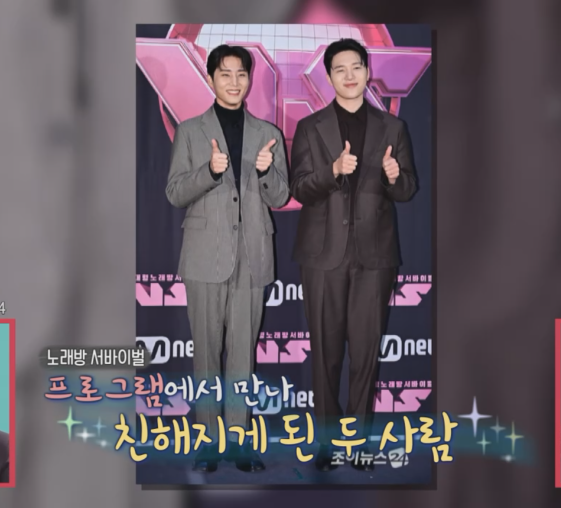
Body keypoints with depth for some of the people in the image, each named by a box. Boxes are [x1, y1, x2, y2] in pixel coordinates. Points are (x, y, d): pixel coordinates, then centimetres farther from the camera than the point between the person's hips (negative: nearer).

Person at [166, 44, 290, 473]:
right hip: (206, 253, -1)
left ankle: (237, 438, 11)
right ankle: (209, 439, 11)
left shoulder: (268, 133, 12)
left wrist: (267, 170, -12)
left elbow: (279, 198, 9)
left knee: (244, 350, 3)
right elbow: (175, 193, 2)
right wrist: (209, 170, -16)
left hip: (252, 255, 1)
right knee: (207, 350, 2)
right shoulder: (190, 131, 8)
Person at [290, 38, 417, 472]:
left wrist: (395, 177, -16)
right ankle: (328, 440, 14)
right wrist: (333, 170, -21)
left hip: (374, 253, 1)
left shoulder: (392, 127, 9)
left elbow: (408, 192, 7)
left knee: (367, 350, 2)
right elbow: (299, 189, -3)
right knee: (326, 350, 4)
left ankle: (360, 439, 13)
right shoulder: (310, 128, 6)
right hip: (324, 253, 0)